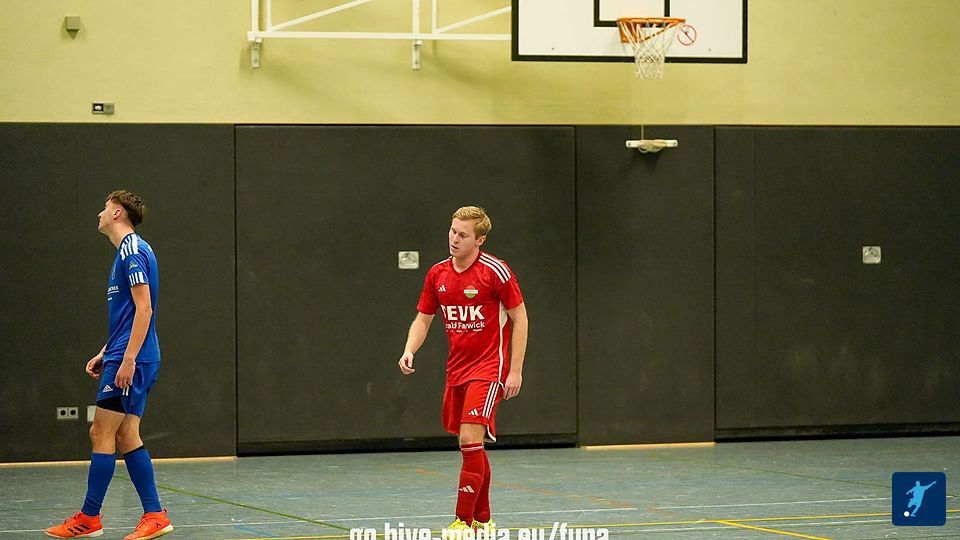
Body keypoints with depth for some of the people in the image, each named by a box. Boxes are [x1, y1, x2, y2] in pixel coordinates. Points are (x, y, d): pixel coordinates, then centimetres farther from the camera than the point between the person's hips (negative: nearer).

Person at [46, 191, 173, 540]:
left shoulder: (132, 252, -12)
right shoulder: (128, 252, 19)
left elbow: (144, 308, -19)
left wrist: (128, 359, -23)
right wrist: (105, 354, 24)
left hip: (130, 360, -10)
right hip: (127, 358, 10)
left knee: (102, 434, -6)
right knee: (126, 437, 8)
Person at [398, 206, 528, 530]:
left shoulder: (495, 271, -12)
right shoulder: (438, 274, 4)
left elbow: (520, 318, -8)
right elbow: (423, 319, 12)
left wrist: (515, 370, -11)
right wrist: (409, 350, -8)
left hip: (488, 367, -6)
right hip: (456, 369, 6)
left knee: (471, 438, -17)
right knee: (471, 445, 12)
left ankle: (464, 522, -13)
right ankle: (482, 519, 25)